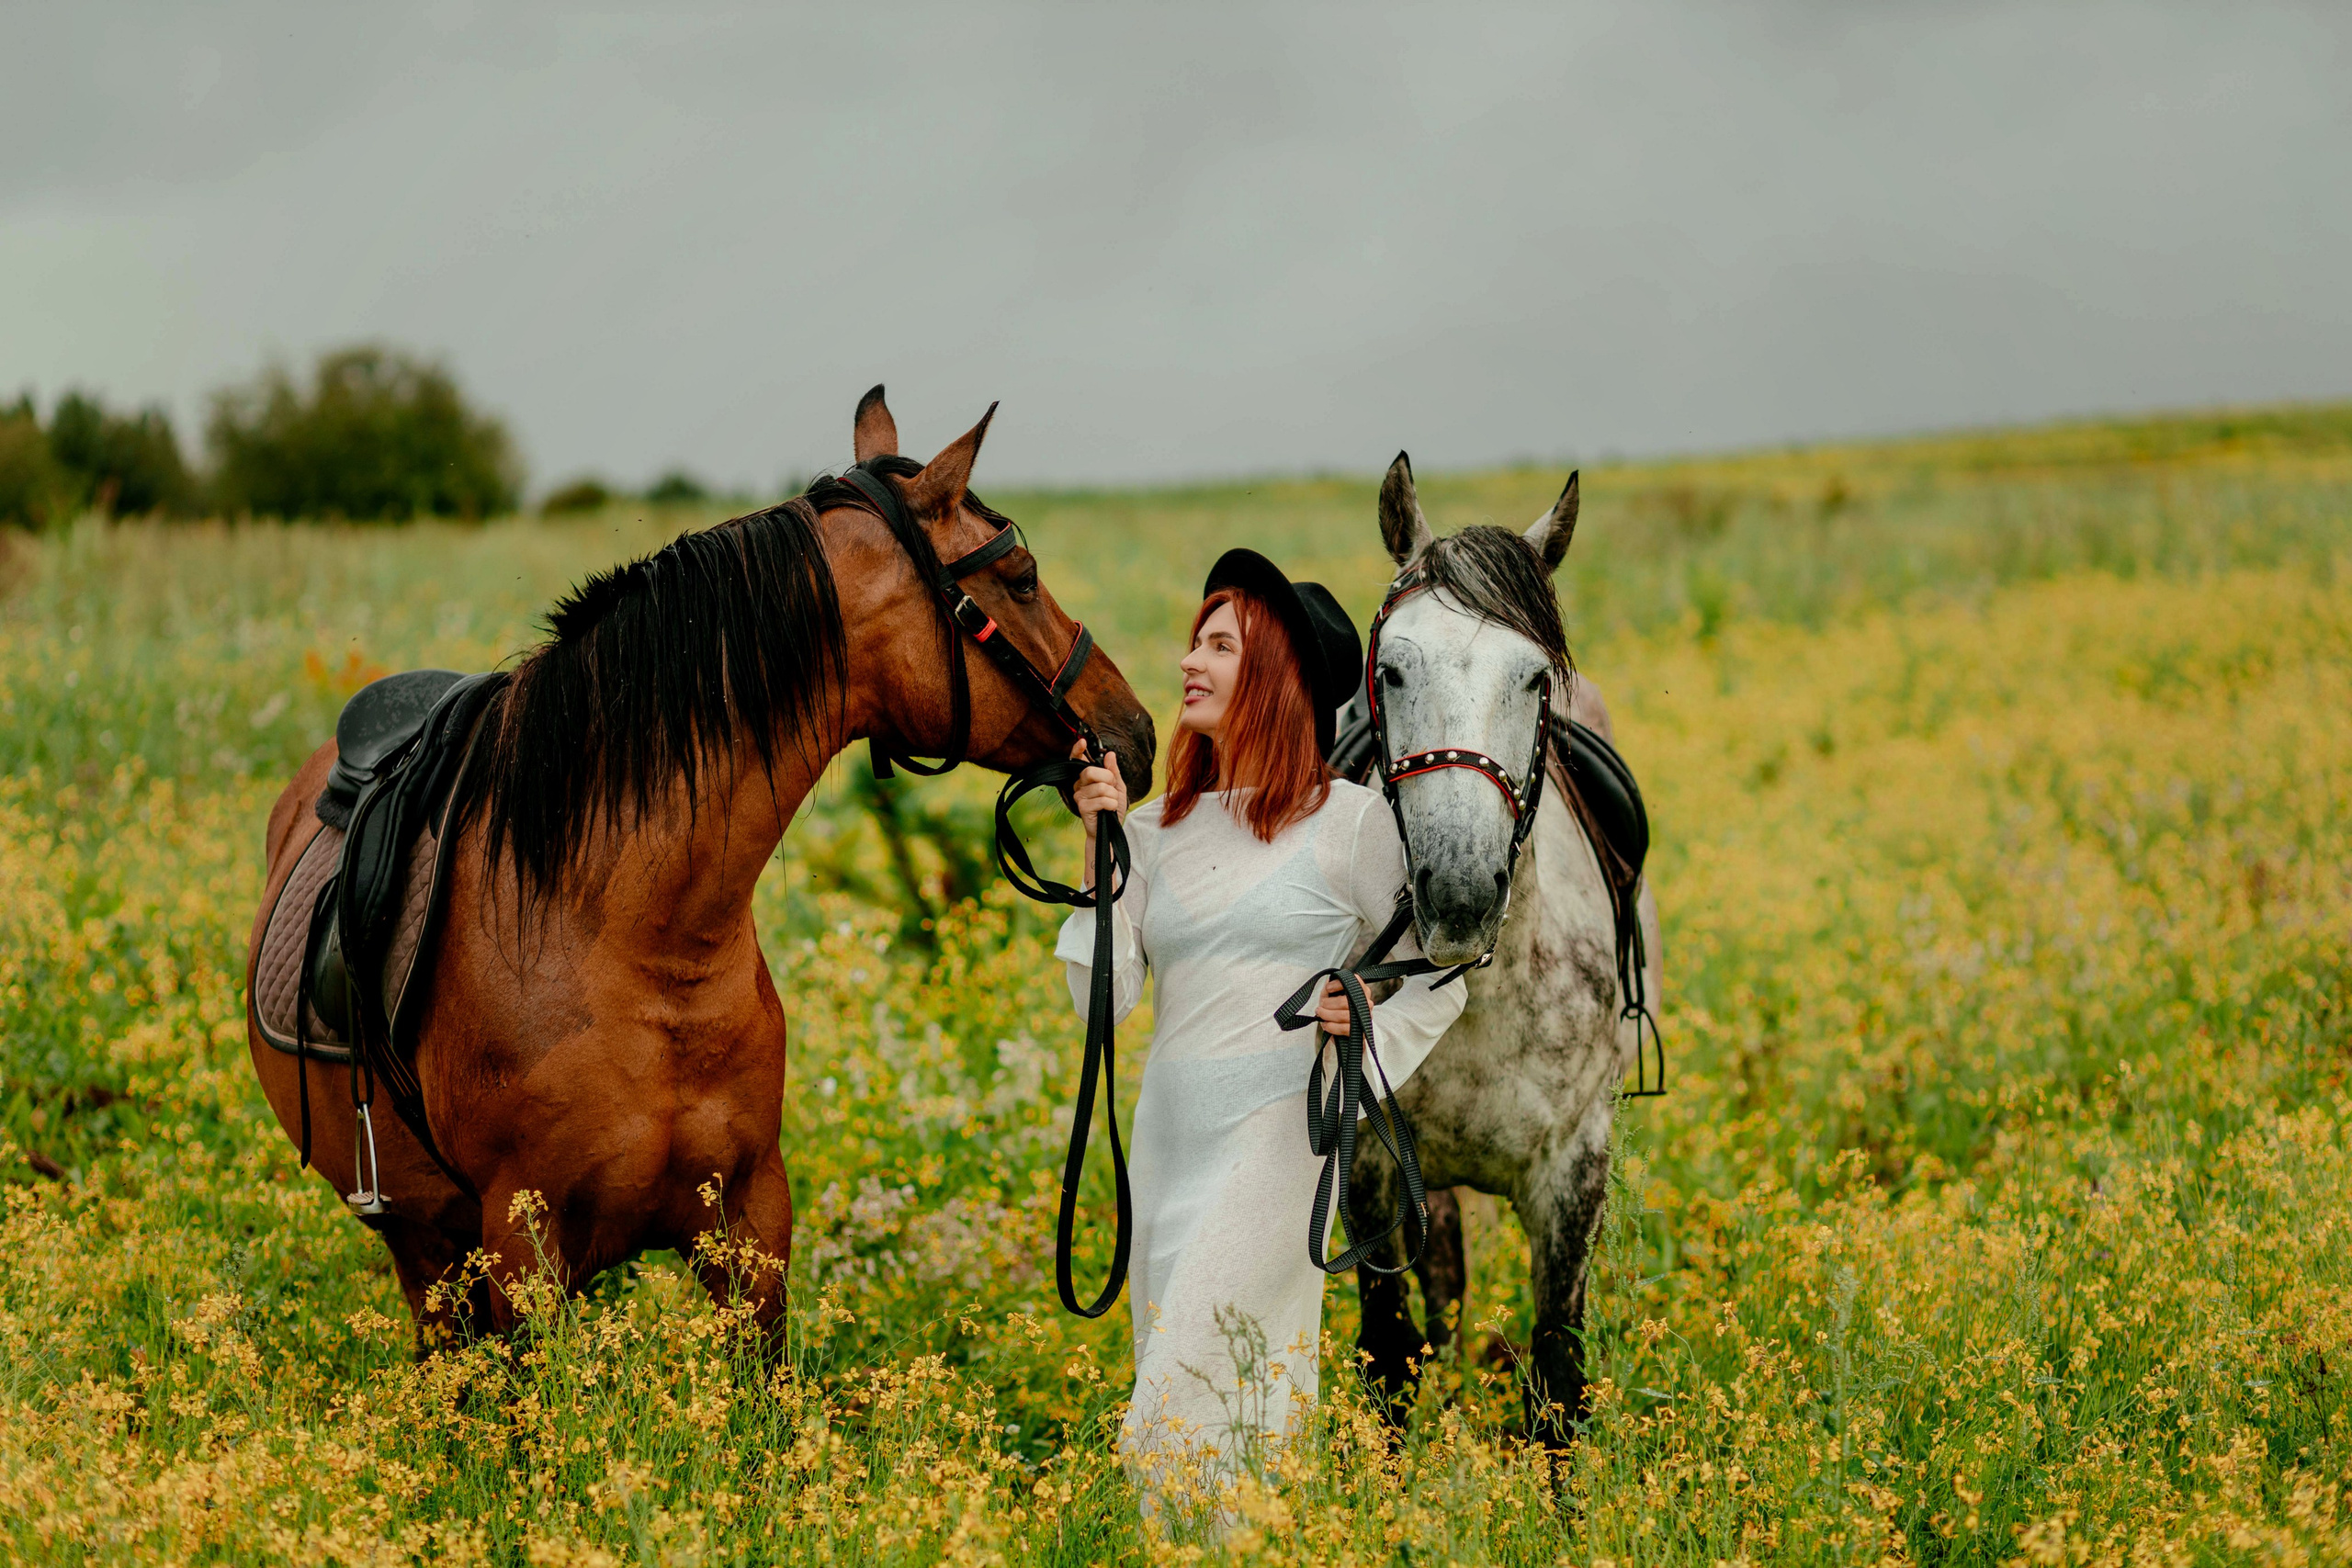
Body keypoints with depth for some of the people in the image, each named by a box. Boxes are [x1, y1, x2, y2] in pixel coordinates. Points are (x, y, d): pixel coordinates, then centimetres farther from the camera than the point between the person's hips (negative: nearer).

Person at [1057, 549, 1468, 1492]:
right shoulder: (1157, 829, 10)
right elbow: (1104, 998, 4)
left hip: (1276, 1132, -5)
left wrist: (1371, 1033, -12)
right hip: (1169, 1131, 5)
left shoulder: (1349, 821, -1)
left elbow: (1440, 977, 6)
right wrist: (1101, 853, -2)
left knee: (1184, 1410, -14)